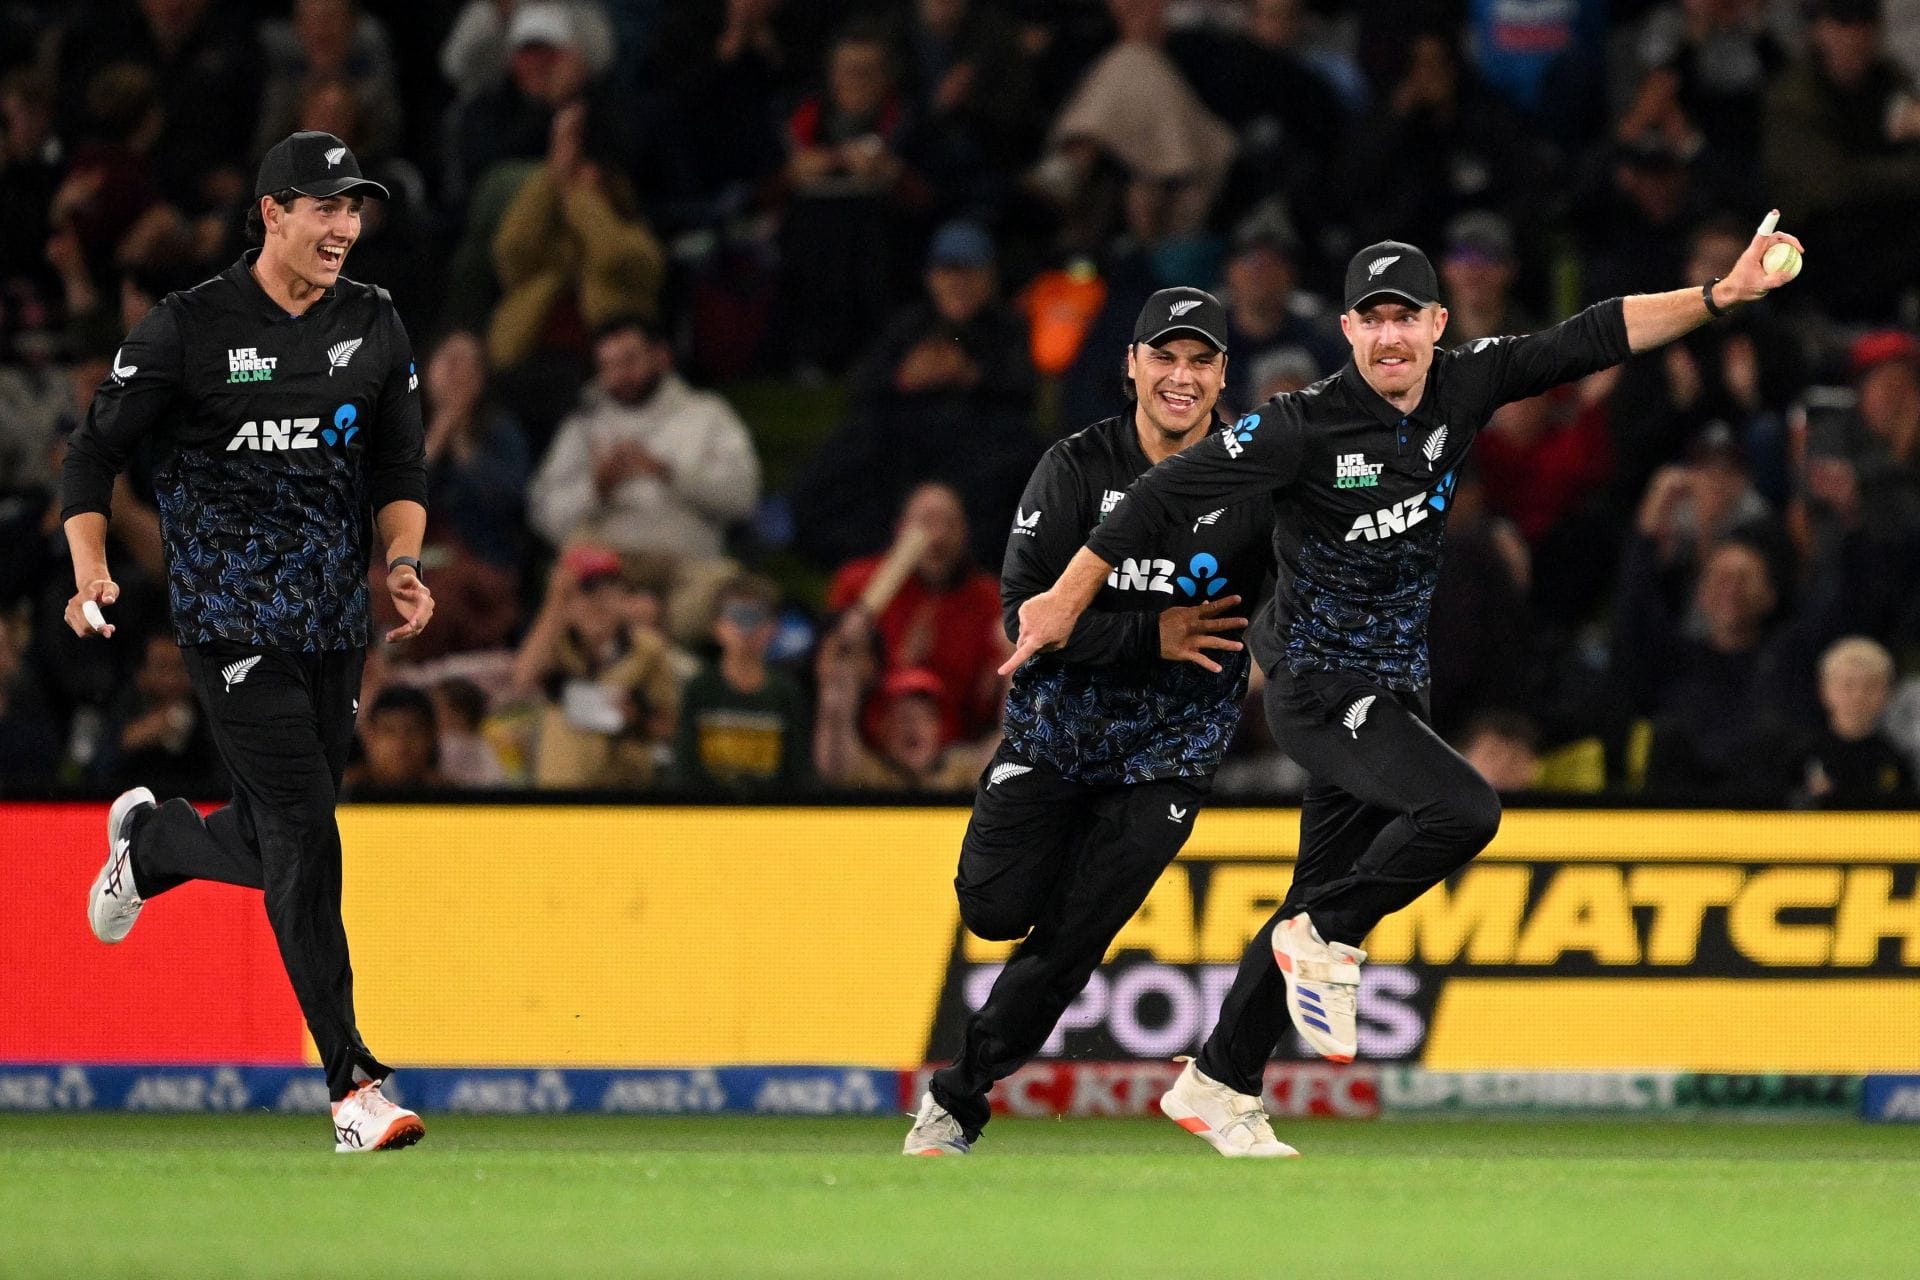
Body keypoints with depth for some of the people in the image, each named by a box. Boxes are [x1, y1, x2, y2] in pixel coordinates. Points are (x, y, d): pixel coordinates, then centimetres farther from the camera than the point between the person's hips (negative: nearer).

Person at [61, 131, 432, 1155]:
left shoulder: (375, 329, 8)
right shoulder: (188, 329, -6)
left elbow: (400, 472, 15)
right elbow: (95, 454, -1)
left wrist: (402, 561, -4)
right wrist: (92, 571, -16)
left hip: (336, 627, 5)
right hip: (231, 625, -5)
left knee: (275, 851, 12)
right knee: (303, 841, -14)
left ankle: (148, 840, 46)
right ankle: (352, 1085, -13)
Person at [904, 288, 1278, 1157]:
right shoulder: (1077, 468, -10)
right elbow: (1025, 614, -15)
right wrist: (1152, 636, -23)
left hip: (1169, 750, -1)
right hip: (1057, 725, 1)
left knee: (1072, 939, -6)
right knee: (998, 908, -10)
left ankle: (957, 1103, 11)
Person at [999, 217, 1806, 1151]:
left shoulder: (1462, 390, -1)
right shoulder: (1305, 426, -17)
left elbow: (1591, 339, -2)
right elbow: (1169, 493, -13)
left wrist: (1722, 295, -11)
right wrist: (1068, 600, -10)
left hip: (1394, 687, 7)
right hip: (1317, 685, -7)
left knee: (1324, 897, 11)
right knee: (1462, 808, -26)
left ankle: (1218, 1084, 21)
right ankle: (1327, 940, -7)